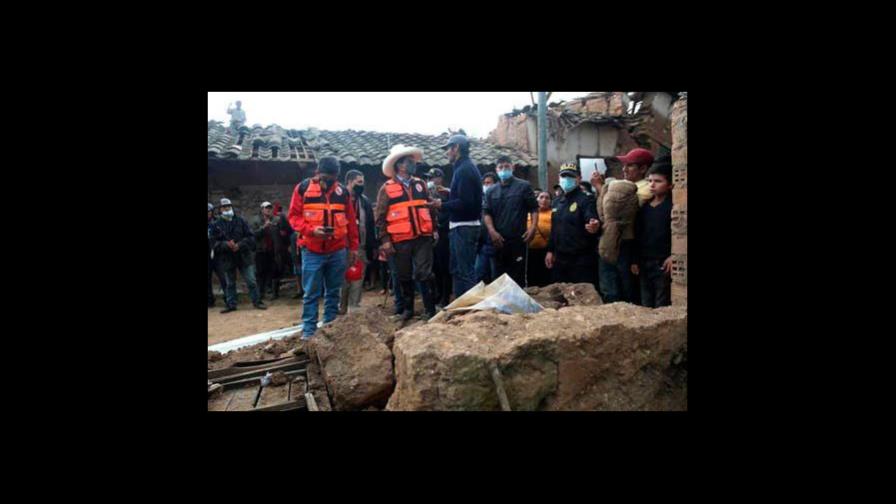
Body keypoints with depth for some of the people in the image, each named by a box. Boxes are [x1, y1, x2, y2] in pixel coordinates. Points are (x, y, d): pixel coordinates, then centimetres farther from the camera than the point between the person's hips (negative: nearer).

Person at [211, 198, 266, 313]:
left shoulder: (240, 221, 2)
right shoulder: (217, 225, 3)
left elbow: (250, 237, -1)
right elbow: (214, 242, -1)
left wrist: (239, 245, -15)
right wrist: (226, 244, -19)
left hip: (244, 256, -1)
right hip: (227, 258, 1)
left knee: (251, 281, 1)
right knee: (230, 283, 12)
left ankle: (256, 301, 12)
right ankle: (231, 304, 21)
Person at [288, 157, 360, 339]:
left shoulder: (343, 191, 7)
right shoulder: (303, 188, -1)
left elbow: (351, 220, 11)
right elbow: (294, 216, -2)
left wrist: (353, 247, 11)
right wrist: (311, 230, -19)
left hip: (338, 251, 3)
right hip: (312, 251, -3)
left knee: (333, 292, 10)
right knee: (311, 294, 1)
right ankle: (308, 330, 9)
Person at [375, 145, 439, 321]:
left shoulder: (420, 184, 11)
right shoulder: (387, 188, -1)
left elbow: (429, 207, 17)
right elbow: (381, 217, -2)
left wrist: (434, 229, 10)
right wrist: (385, 240, -7)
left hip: (423, 237, 2)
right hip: (400, 240, -1)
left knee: (424, 273, -2)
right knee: (404, 277, 10)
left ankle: (430, 309, 7)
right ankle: (408, 308, 26)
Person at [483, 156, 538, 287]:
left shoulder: (524, 186, 4)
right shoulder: (492, 191, 13)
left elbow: (534, 208, 1)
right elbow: (486, 212, 8)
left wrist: (532, 227, -14)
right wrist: (492, 231, -7)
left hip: (518, 238, -3)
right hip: (498, 240, 4)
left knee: (518, 275, -1)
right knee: (499, 274, 8)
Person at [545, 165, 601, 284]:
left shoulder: (586, 200, -9)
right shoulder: (558, 202, 14)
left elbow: (593, 223, -23)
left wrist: (594, 227, -46)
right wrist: (550, 250, 16)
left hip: (581, 260, -7)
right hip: (560, 259, 7)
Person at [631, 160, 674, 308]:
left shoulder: (674, 205, -7)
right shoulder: (644, 207, 11)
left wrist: (673, 256, -20)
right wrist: (634, 260, 9)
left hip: (664, 264, -6)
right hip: (644, 263, 6)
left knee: (662, 307, -2)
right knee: (646, 306, 13)